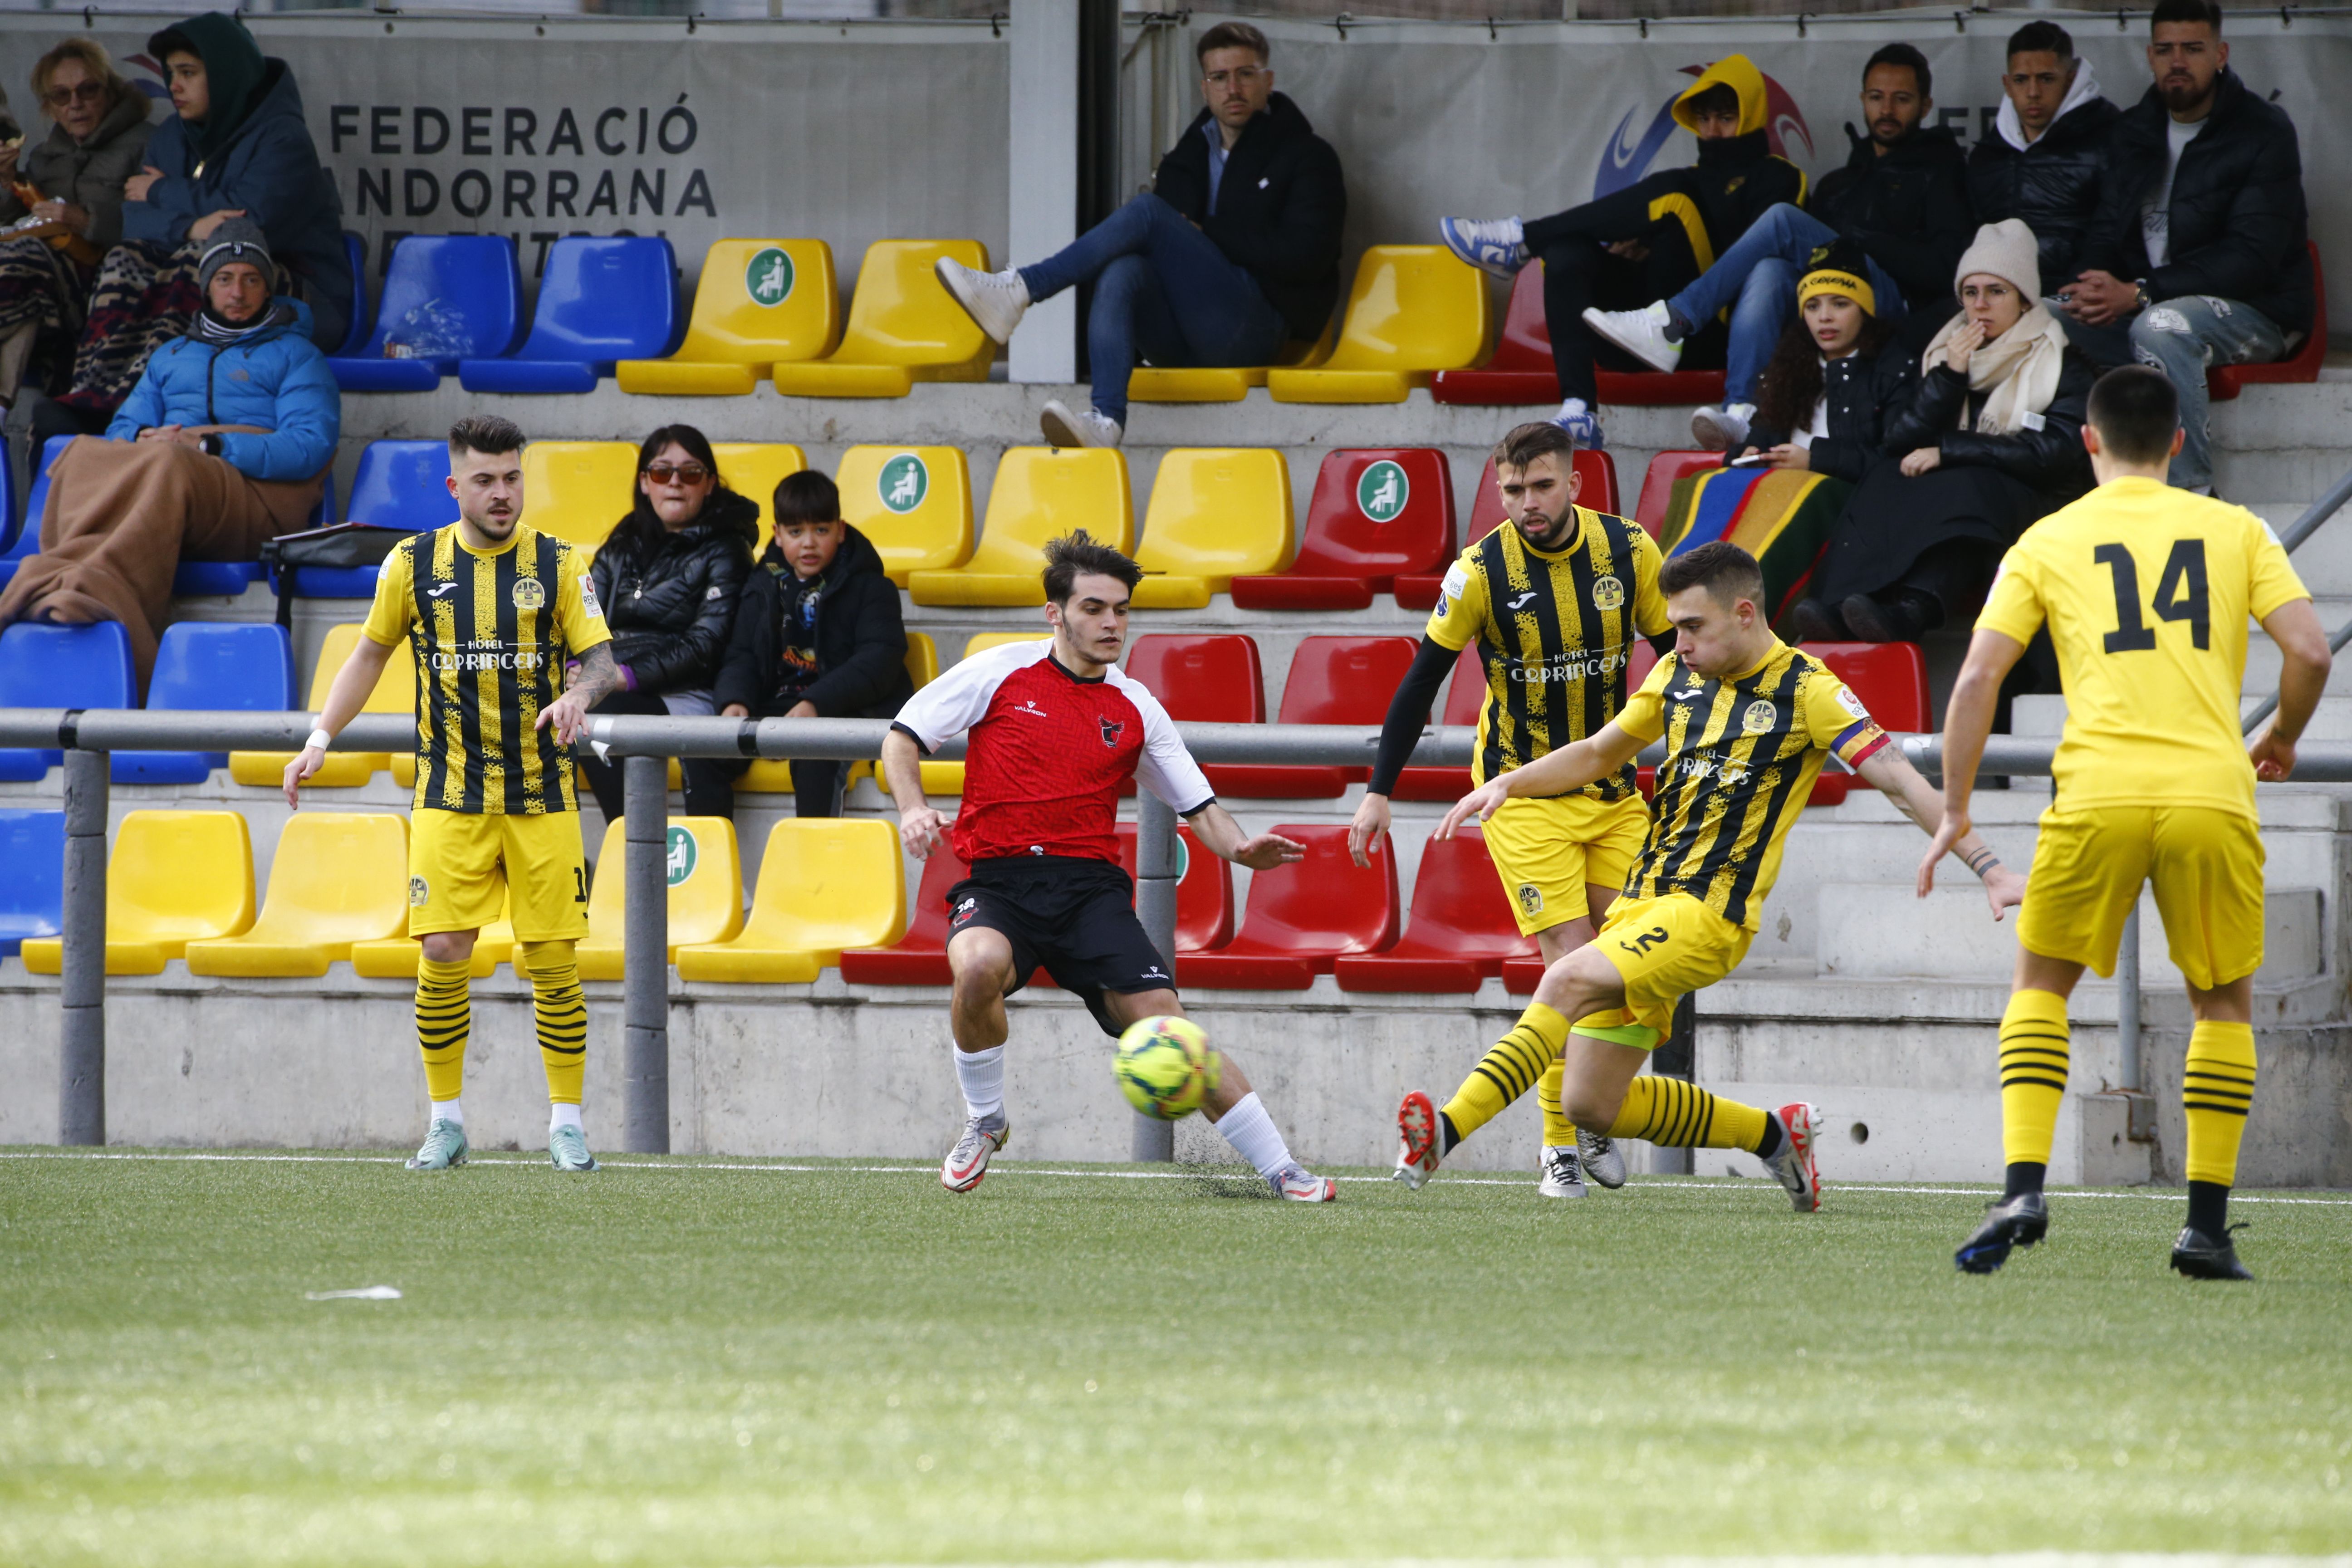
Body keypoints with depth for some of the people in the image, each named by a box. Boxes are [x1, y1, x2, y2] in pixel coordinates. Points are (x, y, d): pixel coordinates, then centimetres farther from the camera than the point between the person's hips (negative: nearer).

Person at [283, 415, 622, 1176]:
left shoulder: (557, 564, 0)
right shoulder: (413, 564, 3)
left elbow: (600, 657, -1)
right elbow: (371, 653, 15)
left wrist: (579, 696, -24)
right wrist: (321, 737, 6)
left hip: (541, 797, -1)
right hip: (448, 798, 1)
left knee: (552, 960, -2)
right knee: (443, 952, -8)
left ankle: (567, 1121, 9)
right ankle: (446, 1120, 5)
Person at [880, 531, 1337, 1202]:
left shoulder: (1135, 710, 9)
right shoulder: (1000, 673, 3)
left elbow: (1199, 807, 12)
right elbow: (903, 737, 7)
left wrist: (1242, 847, -10)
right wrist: (912, 808, -13)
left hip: (1091, 887, 2)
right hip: (998, 879, -2)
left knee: (1163, 1018, -12)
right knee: (979, 967, -34)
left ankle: (1281, 1169, -5)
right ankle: (984, 1122, -7)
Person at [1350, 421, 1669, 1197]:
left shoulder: (1629, 552, -6)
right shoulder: (1481, 572, -13)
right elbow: (1422, 681, -5)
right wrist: (1379, 791, -6)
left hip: (1615, 790, 3)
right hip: (1525, 796, -3)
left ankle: (1593, 1119, 19)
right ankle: (1561, 1145, -3)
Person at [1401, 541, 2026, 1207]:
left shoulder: (1807, 690, -6)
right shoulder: (1679, 674, 13)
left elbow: (1900, 782, -10)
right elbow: (1600, 753, 27)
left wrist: (1989, 867, -17)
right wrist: (1505, 784, 12)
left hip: (1710, 910, -8)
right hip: (1643, 901, 8)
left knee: (1569, 980, -29)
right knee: (1591, 1105, 3)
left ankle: (1445, 1135, -35)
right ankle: (1773, 1135, 22)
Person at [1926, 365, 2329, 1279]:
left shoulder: (2047, 542, 11)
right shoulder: (2235, 532, 11)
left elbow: (1977, 678, 4)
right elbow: (2309, 652, 2)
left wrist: (1954, 810, 10)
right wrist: (2280, 743, 21)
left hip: (2097, 797, 0)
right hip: (2212, 794, 0)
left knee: (2041, 985, 18)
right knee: (2224, 1003, 18)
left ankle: (2023, 1191, -1)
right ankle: (2207, 1224, 10)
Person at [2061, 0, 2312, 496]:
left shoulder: (2264, 133, -9)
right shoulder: (2136, 130, 12)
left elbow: (2252, 258, -17)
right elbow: (2108, 230, 13)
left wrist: (2140, 293, -26)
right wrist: (2095, 286, -14)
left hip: (2254, 311, -6)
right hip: (2141, 306, 6)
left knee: (2161, 326, -38)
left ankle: (2192, 491, -32)